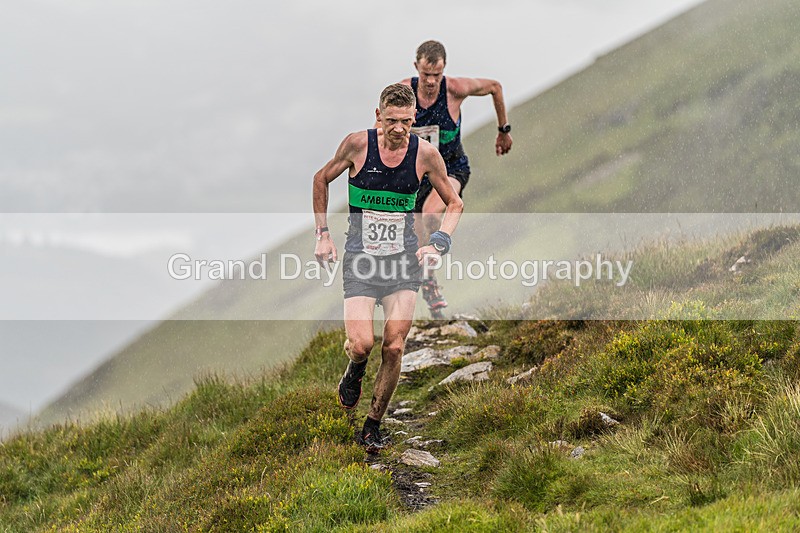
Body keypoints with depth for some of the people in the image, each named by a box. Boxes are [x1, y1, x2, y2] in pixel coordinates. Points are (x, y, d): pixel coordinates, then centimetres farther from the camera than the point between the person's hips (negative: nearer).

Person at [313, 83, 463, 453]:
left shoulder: (425, 153, -5)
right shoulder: (358, 144, -8)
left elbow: (454, 204, 9)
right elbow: (321, 179, 9)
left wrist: (437, 244, -5)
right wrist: (322, 234, 5)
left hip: (404, 259, 1)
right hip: (360, 259, -1)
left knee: (393, 348, -4)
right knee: (362, 344, -16)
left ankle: (373, 426, 13)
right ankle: (354, 370, 21)